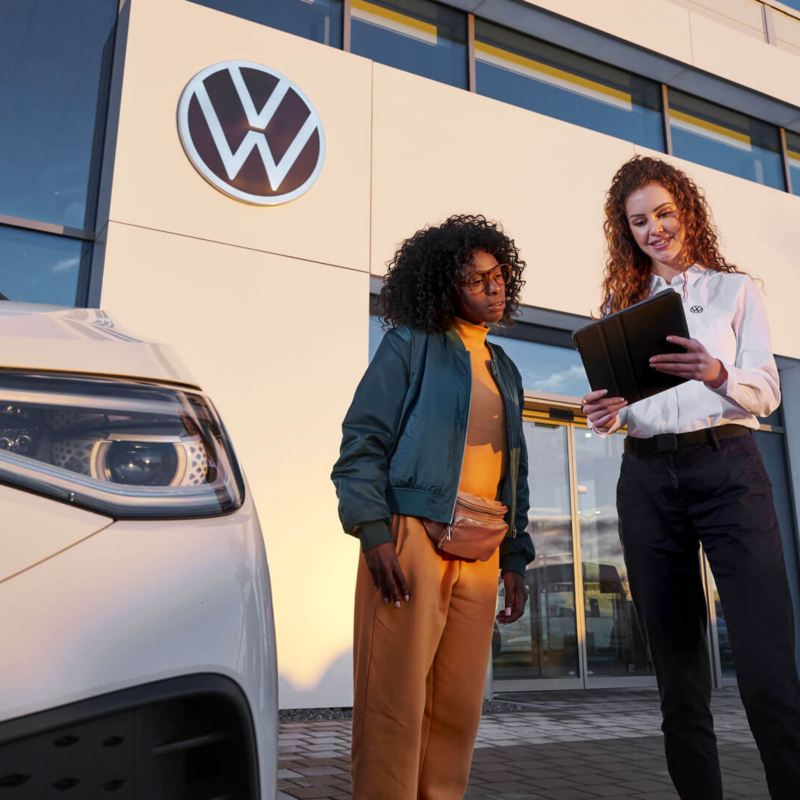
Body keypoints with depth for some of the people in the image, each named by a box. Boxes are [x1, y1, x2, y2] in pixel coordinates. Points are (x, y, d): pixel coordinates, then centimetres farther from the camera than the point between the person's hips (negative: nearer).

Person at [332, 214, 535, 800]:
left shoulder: (503, 371, 22)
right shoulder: (411, 345, 4)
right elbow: (362, 440, -4)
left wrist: (515, 559, 16)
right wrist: (374, 534, -14)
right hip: (412, 537, -6)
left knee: (459, 711, 7)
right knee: (396, 704, -5)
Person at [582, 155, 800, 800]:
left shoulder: (735, 289, 12)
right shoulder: (621, 304, 17)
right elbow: (619, 398, 12)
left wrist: (717, 374, -19)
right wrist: (608, 415, -11)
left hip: (726, 465, -2)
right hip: (647, 476, 3)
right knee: (678, 670, 5)